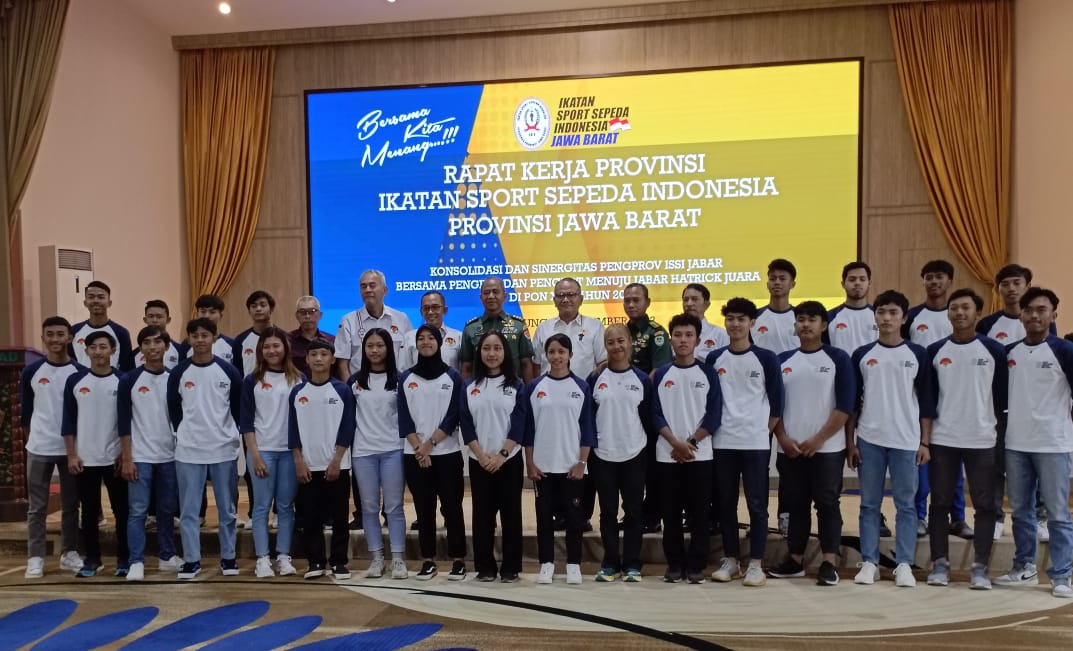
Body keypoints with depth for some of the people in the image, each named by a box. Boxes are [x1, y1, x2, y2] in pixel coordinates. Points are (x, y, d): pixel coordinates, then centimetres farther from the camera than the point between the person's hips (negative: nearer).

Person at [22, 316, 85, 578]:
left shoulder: (80, 373, -3)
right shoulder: (31, 372, 0)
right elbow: (25, 411, 8)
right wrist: (35, 437, 8)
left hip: (72, 448, 0)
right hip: (39, 448, 0)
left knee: (70, 504, 9)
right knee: (37, 506, 6)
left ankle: (69, 553, 20)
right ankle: (35, 558, 14)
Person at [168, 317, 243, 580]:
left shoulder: (229, 371, 0)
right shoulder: (178, 373, 1)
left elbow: (238, 409, 5)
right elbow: (173, 411, 9)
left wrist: (231, 435, 4)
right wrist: (185, 435, 7)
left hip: (224, 450, 0)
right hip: (188, 451, 1)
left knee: (226, 508, 8)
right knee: (188, 510, 5)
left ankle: (228, 558, 19)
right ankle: (191, 560, 16)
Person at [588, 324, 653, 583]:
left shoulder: (642, 379, 2)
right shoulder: (595, 379, 1)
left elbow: (648, 417, 4)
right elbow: (586, 416, 2)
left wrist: (650, 450, 2)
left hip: (634, 455, 0)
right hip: (602, 455, 0)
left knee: (633, 511, 6)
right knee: (608, 511, 7)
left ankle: (632, 564, 16)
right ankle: (610, 563, 18)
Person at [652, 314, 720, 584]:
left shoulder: (708, 374, 3)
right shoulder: (661, 374, 5)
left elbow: (714, 415, -2)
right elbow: (656, 414, 1)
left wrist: (691, 443, -10)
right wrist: (676, 443, -11)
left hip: (700, 455, -1)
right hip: (667, 455, 1)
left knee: (699, 513, 2)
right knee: (671, 513, 5)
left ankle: (696, 565, 14)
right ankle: (674, 564, 17)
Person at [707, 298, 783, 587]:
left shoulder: (766, 358, -1)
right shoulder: (714, 359, 5)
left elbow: (776, 402, 2)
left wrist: (764, 431, 1)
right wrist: (712, 427, 5)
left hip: (756, 443, -2)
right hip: (722, 443, 2)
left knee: (757, 504, 1)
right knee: (725, 503, 8)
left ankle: (755, 564, 10)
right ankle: (730, 560, 20)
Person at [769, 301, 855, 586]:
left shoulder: (838, 358, -1)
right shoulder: (782, 361, 8)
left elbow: (845, 406, -7)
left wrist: (818, 439, -12)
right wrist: (783, 438, -4)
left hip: (827, 448, -3)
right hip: (790, 449, 3)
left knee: (827, 504, 0)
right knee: (796, 505, 11)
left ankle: (829, 563, 7)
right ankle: (795, 560, 20)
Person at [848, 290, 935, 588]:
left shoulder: (917, 355, 3)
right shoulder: (862, 355, 4)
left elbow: (926, 402, 4)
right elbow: (852, 402, 5)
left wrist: (925, 442, -1)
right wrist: (850, 441, 2)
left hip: (906, 440, 0)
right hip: (868, 440, 1)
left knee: (906, 504, 5)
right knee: (869, 504, 7)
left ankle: (904, 564, 15)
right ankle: (869, 562, 14)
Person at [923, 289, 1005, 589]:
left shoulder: (994, 350, 0)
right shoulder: (935, 351, 4)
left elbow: (1002, 394, 3)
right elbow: (927, 395, 6)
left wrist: (998, 428, 1)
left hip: (982, 439, -1)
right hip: (942, 439, 1)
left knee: (984, 504, 4)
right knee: (940, 502, 6)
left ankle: (980, 567, 13)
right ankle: (940, 564, 15)